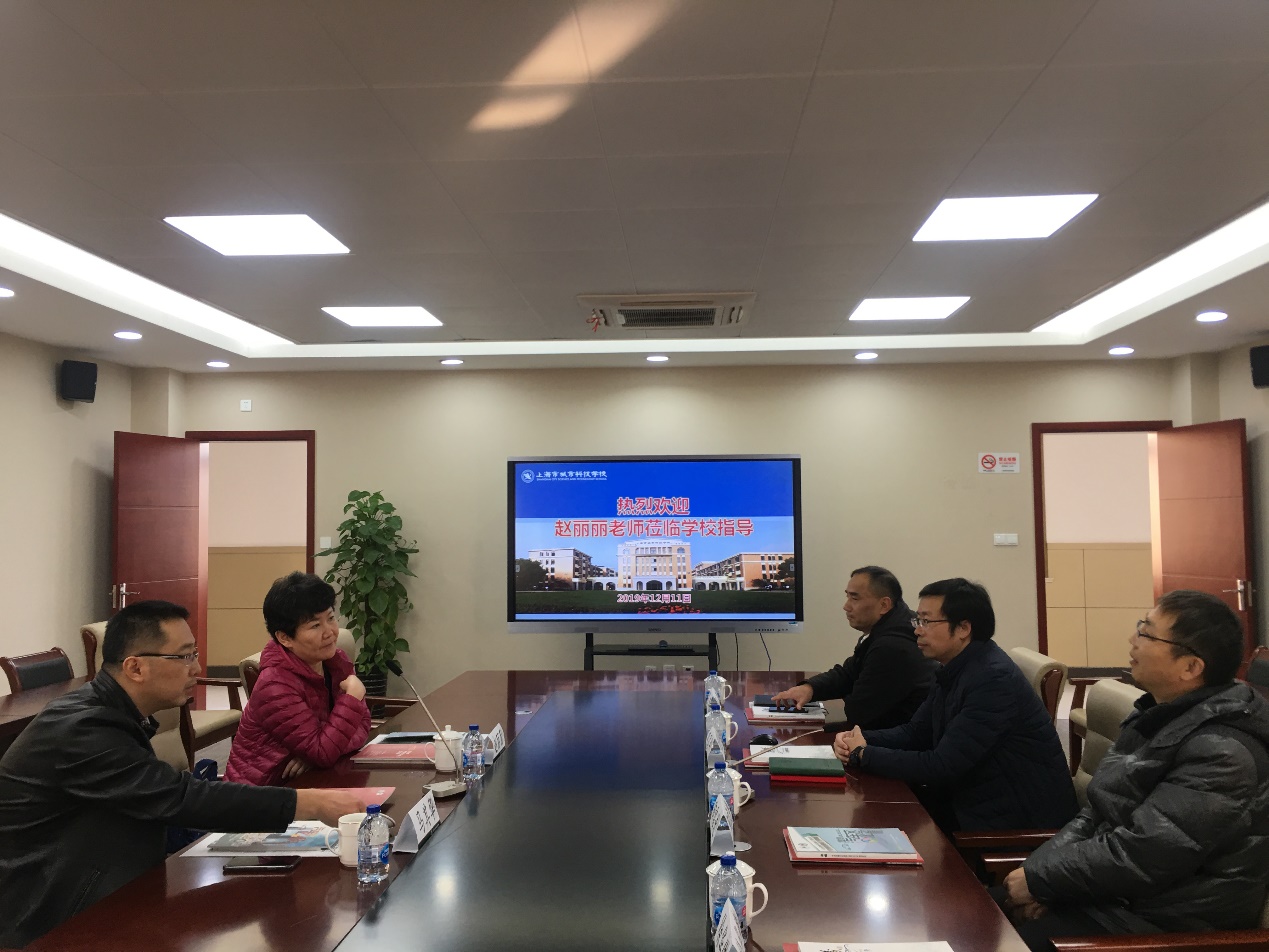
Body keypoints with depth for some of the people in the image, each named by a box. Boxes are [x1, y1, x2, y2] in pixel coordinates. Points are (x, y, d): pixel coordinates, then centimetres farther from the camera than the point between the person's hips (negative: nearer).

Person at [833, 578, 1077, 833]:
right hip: (977, 797, 8)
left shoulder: (994, 678, -25)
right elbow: (916, 732, 11)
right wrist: (860, 738, -7)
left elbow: (943, 766, -26)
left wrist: (863, 754, -16)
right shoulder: (954, 670, 3)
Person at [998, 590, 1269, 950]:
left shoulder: (1220, 752, -23)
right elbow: (1099, 812, 8)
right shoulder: (1161, 714, 7)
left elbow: (1140, 857, -27)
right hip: (1117, 891, 8)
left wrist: (1038, 878, -16)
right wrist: (1043, 871, -7)